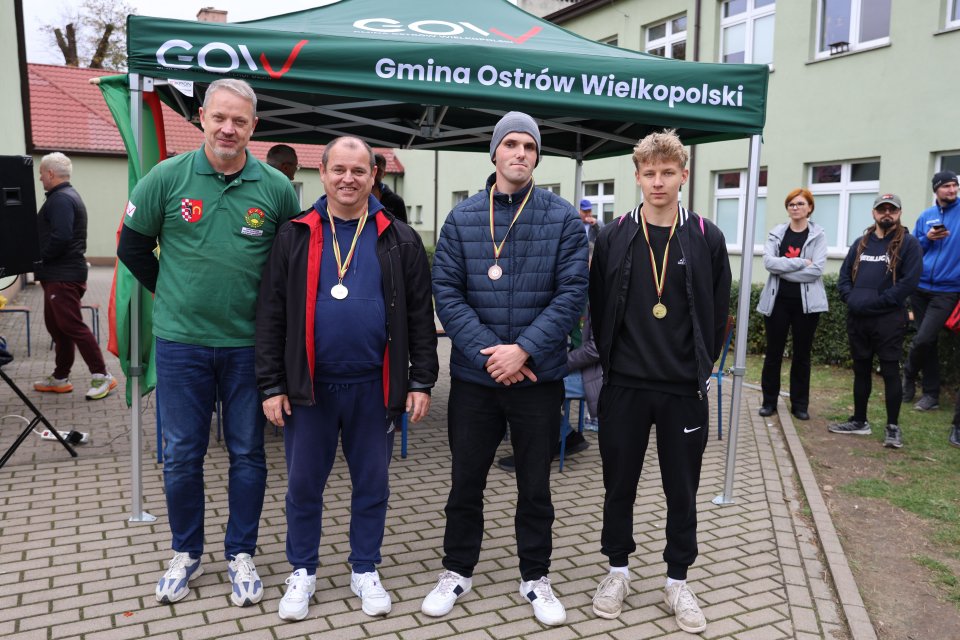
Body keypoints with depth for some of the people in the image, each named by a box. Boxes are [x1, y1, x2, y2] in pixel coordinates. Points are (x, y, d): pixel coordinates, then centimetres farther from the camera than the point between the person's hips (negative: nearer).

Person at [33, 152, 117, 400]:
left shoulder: (61, 199, -15)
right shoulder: (68, 195, 19)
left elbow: (60, 238, -26)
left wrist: (39, 257, -12)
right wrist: (43, 262, 13)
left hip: (62, 276, -11)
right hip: (61, 274, 11)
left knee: (72, 326, -8)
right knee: (56, 325, 14)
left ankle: (101, 376, -5)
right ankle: (60, 378, 22)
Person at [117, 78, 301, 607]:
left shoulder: (276, 188, -3)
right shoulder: (167, 177, -3)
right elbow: (132, 246, 7)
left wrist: (269, 306, 5)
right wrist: (170, 293, 7)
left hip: (249, 344, 0)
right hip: (180, 343, 0)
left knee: (248, 455, 9)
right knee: (181, 455, 10)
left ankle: (241, 555, 26)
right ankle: (185, 554, 29)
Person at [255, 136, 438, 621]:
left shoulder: (400, 240, 2)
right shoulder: (294, 237, 2)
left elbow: (420, 316, 2)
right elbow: (271, 316, 1)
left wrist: (421, 381, -2)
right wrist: (272, 385, -3)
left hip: (374, 387, 0)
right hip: (308, 386, 0)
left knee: (372, 484, 12)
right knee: (303, 485, 12)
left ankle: (365, 570, 31)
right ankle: (302, 572, 31)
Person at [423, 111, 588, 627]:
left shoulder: (563, 219, -2)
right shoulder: (461, 218, 1)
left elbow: (572, 293, -8)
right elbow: (446, 292, -5)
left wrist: (523, 350, -17)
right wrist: (488, 353, -15)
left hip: (539, 376, 0)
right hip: (474, 375, 1)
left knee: (535, 483, 13)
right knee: (466, 479, 13)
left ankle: (535, 577, 31)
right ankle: (457, 571, 33)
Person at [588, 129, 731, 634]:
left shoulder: (706, 238, 0)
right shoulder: (613, 237, 1)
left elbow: (717, 312, 5)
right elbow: (598, 307, 6)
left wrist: (700, 367, 4)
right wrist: (613, 362, 5)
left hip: (684, 389, 0)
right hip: (624, 387, 1)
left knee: (682, 489, 10)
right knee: (619, 484, 11)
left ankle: (677, 582, 27)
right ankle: (618, 570, 30)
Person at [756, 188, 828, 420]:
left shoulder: (818, 235, 0)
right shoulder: (776, 233, 6)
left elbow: (817, 270, -13)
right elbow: (769, 261, -10)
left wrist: (783, 269, -13)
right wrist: (801, 263, -16)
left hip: (806, 303, -1)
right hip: (777, 300, 1)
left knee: (802, 355, 8)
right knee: (773, 353, 6)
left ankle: (800, 404, 17)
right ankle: (769, 401, 17)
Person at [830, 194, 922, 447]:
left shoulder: (908, 243, -3)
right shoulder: (861, 244, 14)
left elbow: (910, 280, -13)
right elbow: (844, 275, 14)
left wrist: (877, 300, -16)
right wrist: (850, 297, -4)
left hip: (889, 319, -5)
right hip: (857, 319, 6)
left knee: (890, 371, -2)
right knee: (861, 370, 13)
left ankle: (893, 427, 8)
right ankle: (859, 421, 24)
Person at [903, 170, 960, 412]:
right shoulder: (926, 216, 9)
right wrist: (927, 239, -5)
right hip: (920, 287, 4)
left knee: (923, 339, -13)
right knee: (927, 341, 10)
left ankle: (909, 376, 14)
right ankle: (931, 393, 21)